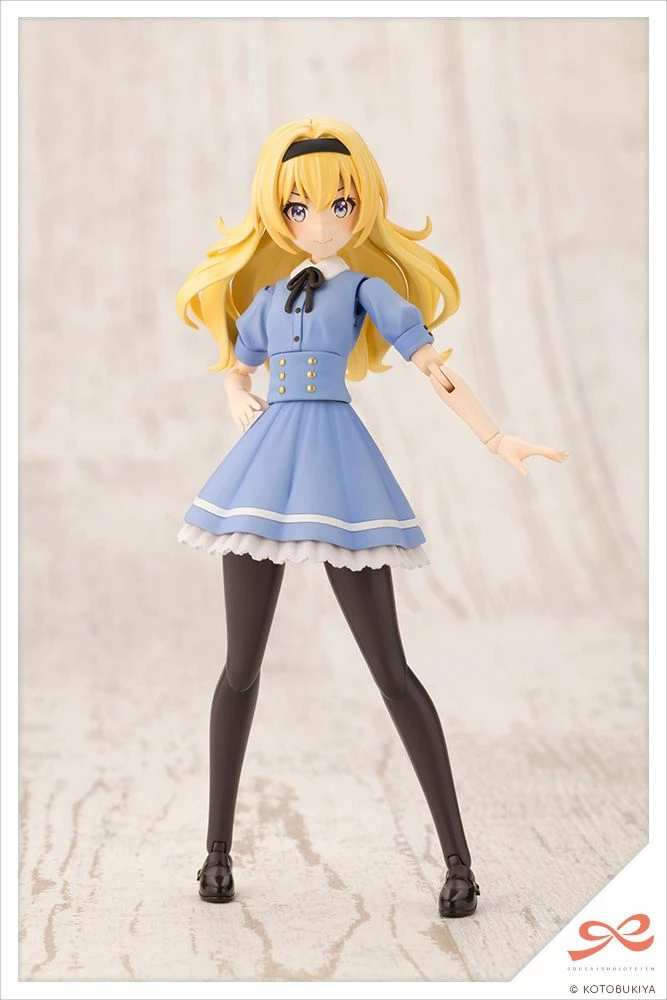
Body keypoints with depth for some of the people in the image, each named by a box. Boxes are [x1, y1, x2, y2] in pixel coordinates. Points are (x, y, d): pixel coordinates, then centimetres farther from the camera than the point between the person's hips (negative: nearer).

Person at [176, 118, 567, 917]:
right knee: (241, 668, 4)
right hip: (265, 469, 4)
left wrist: (496, 440, -15)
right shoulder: (267, 295, 15)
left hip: (338, 466, -4)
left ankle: (457, 858, 3)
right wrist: (240, 406, 8)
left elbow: (432, 364, -5)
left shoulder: (366, 286, 3)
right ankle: (217, 847, 17)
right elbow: (234, 368, 30)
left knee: (389, 671, -5)